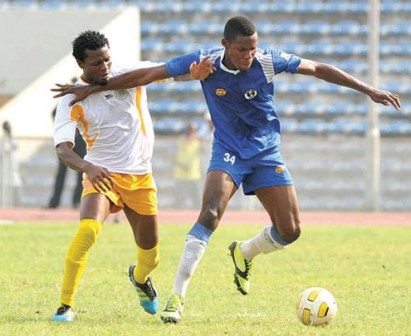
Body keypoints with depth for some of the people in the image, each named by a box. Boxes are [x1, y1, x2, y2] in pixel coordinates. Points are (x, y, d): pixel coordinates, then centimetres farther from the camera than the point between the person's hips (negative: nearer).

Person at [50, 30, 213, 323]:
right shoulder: (73, 100, -12)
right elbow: (62, 147, -21)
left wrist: (196, 70, -22)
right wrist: (88, 167, -41)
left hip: (141, 177, 3)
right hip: (102, 175, -3)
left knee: (151, 257, 11)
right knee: (87, 231, -32)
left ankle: (140, 276, 51)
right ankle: (65, 306, -23)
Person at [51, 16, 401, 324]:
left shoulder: (270, 60, -16)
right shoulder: (205, 62, -17)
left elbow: (319, 69, -3)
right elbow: (147, 75, -11)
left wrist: (369, 90, -4)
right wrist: (91, 89, -9)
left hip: (267, 154, 2)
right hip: (227, 152, -2)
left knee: (290, 230, -5)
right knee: (210, 214, -27)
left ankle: (244, 253, 29)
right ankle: (177, 296, -23)